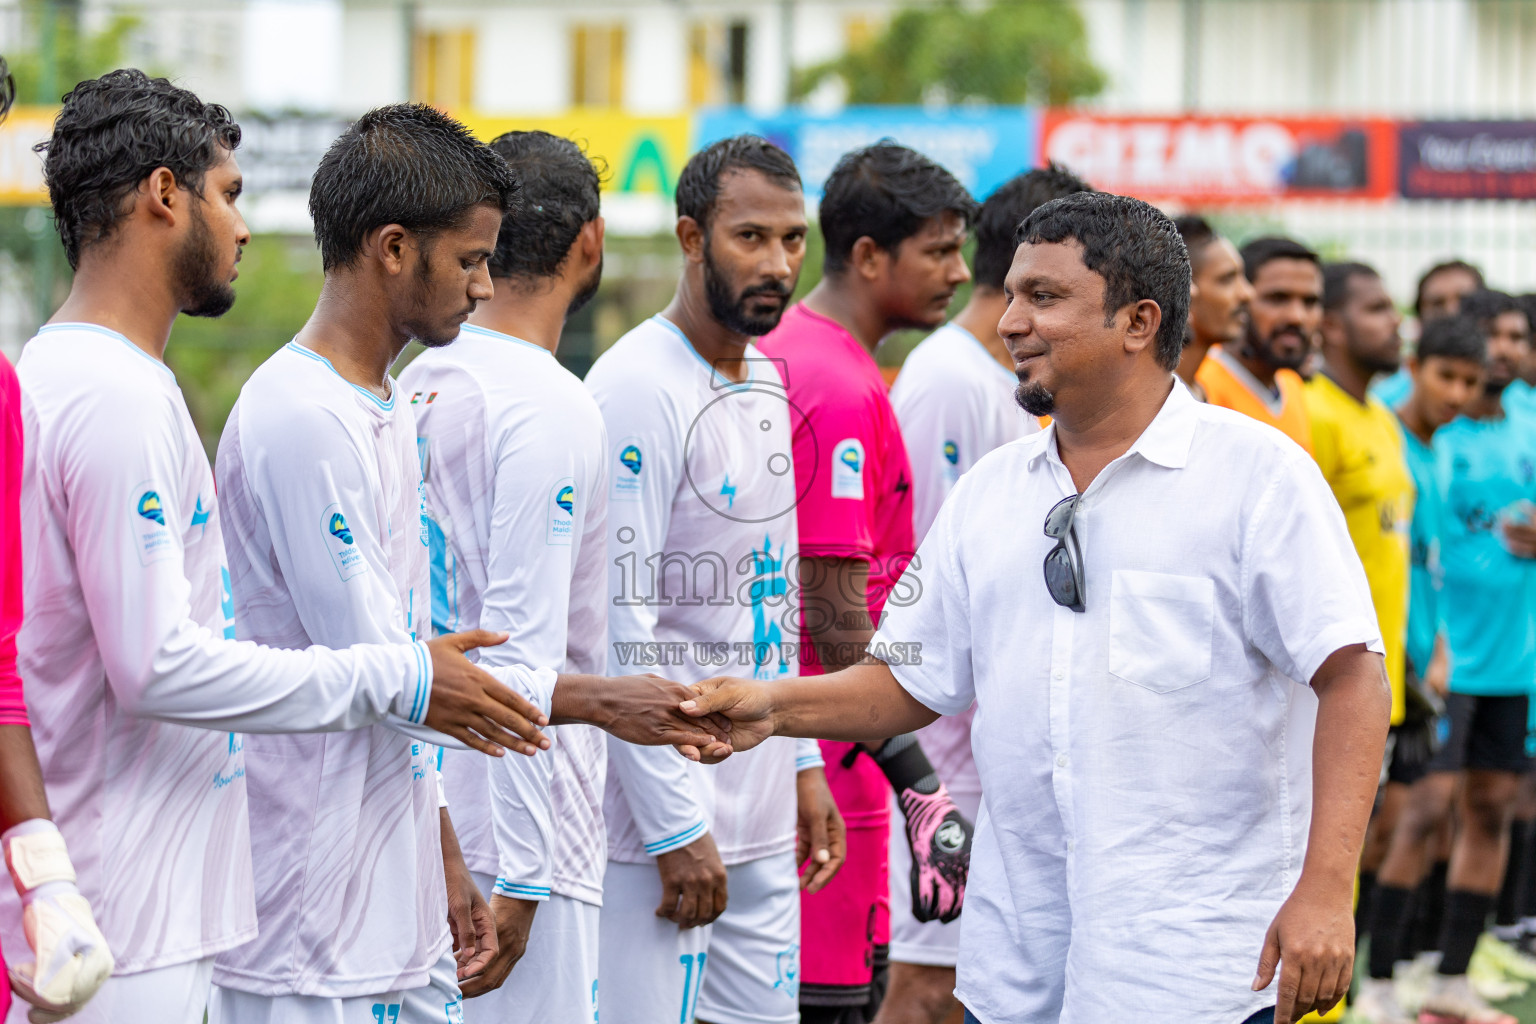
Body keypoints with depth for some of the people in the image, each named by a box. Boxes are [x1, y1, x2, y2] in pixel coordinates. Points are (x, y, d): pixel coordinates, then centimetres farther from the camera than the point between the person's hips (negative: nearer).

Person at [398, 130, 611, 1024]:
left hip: (424, 813, 9)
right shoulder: (551, 410, -14)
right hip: (518, 832, -9)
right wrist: (519, 880, -20)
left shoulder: (418, 384, 11)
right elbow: (523, 654, -20)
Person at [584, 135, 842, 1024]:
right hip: (661, 819, -8)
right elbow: (619, 623, -18)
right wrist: (675, 826, -19)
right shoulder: (639, 390, -14)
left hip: (761, 816, 8)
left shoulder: (766, 384, 13)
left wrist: (804, 762, 15)